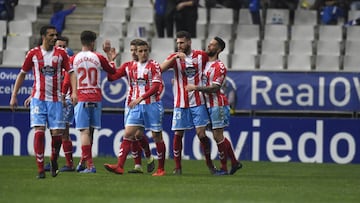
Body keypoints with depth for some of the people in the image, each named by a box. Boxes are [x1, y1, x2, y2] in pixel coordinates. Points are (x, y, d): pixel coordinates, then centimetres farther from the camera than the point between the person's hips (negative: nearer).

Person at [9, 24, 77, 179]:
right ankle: (40, 169, -7)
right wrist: (13, 96, 7)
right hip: (38, 98, -1)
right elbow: (22, 74, 10)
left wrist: (74, 92, -11)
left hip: (55, 99, 1)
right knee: (39, 131, -12)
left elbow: (71, 72, 4)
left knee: (57, 133, -3)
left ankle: (54, 160, 25)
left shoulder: (61, 53, 4)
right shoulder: (33, 54, 2)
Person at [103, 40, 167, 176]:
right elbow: (111, 77, 9)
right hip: (135, 106, 4)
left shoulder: (153, 66, -3)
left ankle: (161, 169, 12)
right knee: (128, 134, -8)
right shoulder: (129, 67, 10)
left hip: (152, 105, -4)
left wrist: (140, 98, -20)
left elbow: (156, 86, -12)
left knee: (157, 136, 3)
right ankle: (119, 166, -16)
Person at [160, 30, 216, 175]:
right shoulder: (175, 57, 1)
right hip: (180, 103, 1)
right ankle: (177, 167, 9)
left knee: (201, 133, -6)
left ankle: (209, 162, 12)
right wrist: (175, 57, -26)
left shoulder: (201, 56, 2)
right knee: (178, 134, 0)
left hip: (198, 102, -1)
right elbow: (161, 68, -15)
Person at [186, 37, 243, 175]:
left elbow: (215, 88, -19)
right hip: (210, 105, 9)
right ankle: (234, 163, 20)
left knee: (218, 136, -6)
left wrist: (196, 88, -20)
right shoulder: (206, 63, 14)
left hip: (218, 105, -9)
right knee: (218, 136, 11)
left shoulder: (219, 67, -12)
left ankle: (224, 168, 1)